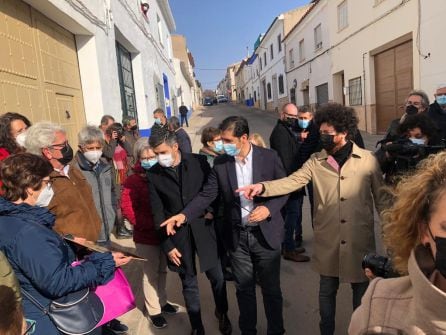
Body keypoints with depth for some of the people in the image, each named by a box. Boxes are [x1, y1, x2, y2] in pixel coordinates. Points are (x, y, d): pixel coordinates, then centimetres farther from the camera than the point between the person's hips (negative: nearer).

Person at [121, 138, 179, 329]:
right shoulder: (132, 181, -11)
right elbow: (127, 209, -16)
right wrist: (151, 224, -22)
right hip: (146, 237, -4)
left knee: (162, 271, 18)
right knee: (150, 274, 9)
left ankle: (162, 302, 38)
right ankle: (154, 311, 26)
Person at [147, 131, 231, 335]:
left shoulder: (198, 162, -6)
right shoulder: (153, 174, -5)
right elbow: (158, 213, -3)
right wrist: (167, 245, -4)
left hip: (203, 229, 0)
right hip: (178, 235, 0)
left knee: (217, 276, 12)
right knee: (189, 283, 13)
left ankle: (222, 313, 40)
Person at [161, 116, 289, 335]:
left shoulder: (269, 157, -9)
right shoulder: (220, 162, -5)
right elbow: (207, 195, -6)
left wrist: (269, 208, -20)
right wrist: (184, 215, -19)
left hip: (265, 234, -1)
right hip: (237, 236, 2)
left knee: (271, 288, 14)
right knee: (244, 289, 17)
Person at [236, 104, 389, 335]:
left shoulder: (368, 160, -3)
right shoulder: (316, 161, -1)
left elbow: (381, 197, 3)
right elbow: (292, 181, -13)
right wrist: (262, 187, -29)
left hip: (360, 240, -1)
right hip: (328, 241, 1)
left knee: (361, 290, 17)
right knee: (327, 290, 17)